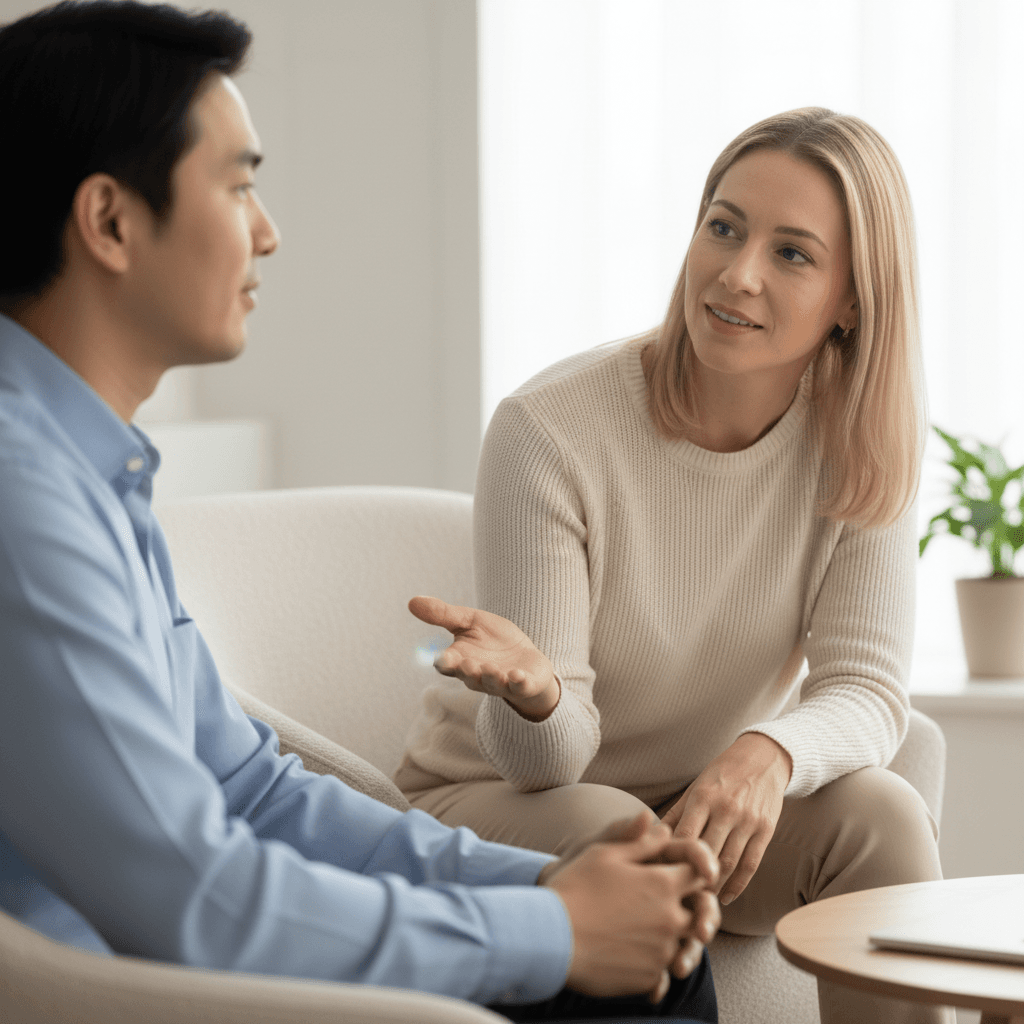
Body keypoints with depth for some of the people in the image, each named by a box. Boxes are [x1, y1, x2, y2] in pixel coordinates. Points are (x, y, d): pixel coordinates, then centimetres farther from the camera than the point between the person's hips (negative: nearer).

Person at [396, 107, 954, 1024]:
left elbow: (867, 689, -16)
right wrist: (533, 692, -46)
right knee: (605, 833, -35)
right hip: (502, 803, -3)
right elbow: (547, 758, -20)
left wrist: (768, 752, -40)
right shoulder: (549, 432, -23)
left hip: (711, 804, 3)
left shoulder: (866, 445, -11)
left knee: (878, 811, -25)